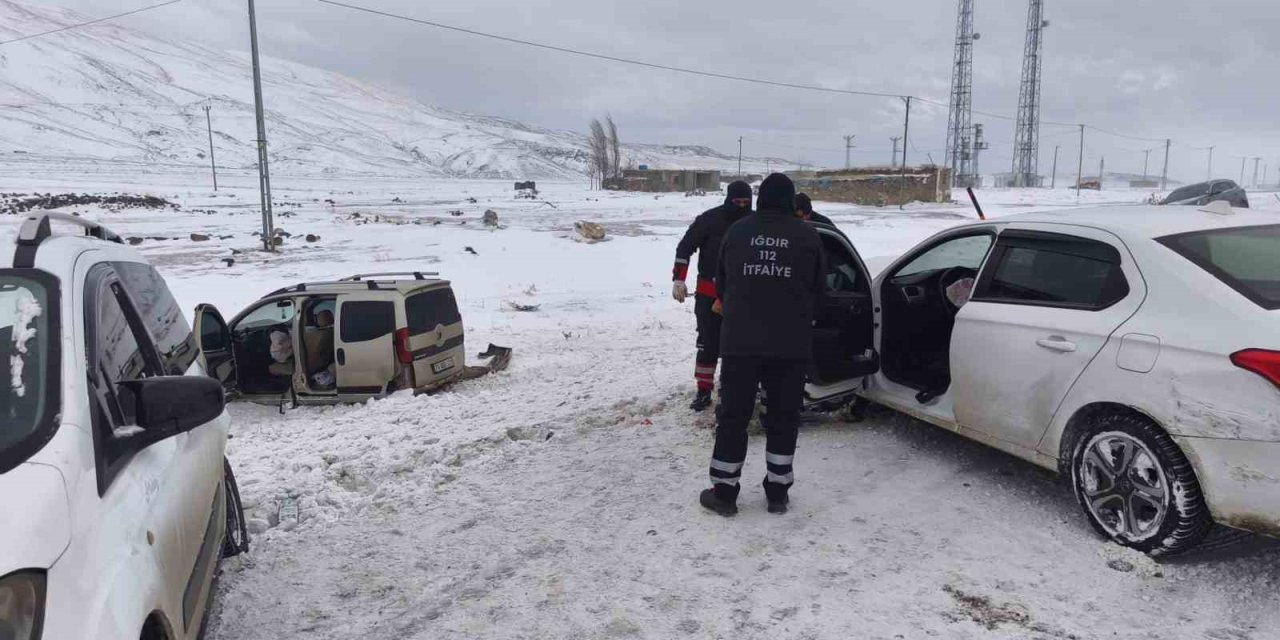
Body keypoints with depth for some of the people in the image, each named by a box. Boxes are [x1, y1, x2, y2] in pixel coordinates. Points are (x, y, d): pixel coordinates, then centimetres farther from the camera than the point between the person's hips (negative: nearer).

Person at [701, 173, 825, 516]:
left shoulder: (737, 230, 3)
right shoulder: (808, 236, 0)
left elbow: (720, 284, 12)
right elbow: (818, 290, 8)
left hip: (739, 340, 0)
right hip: (791, 343, 0)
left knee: (733, 414, 7)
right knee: (783, 417, 11)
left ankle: (723, 492, 12)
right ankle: (777, 492, 18)